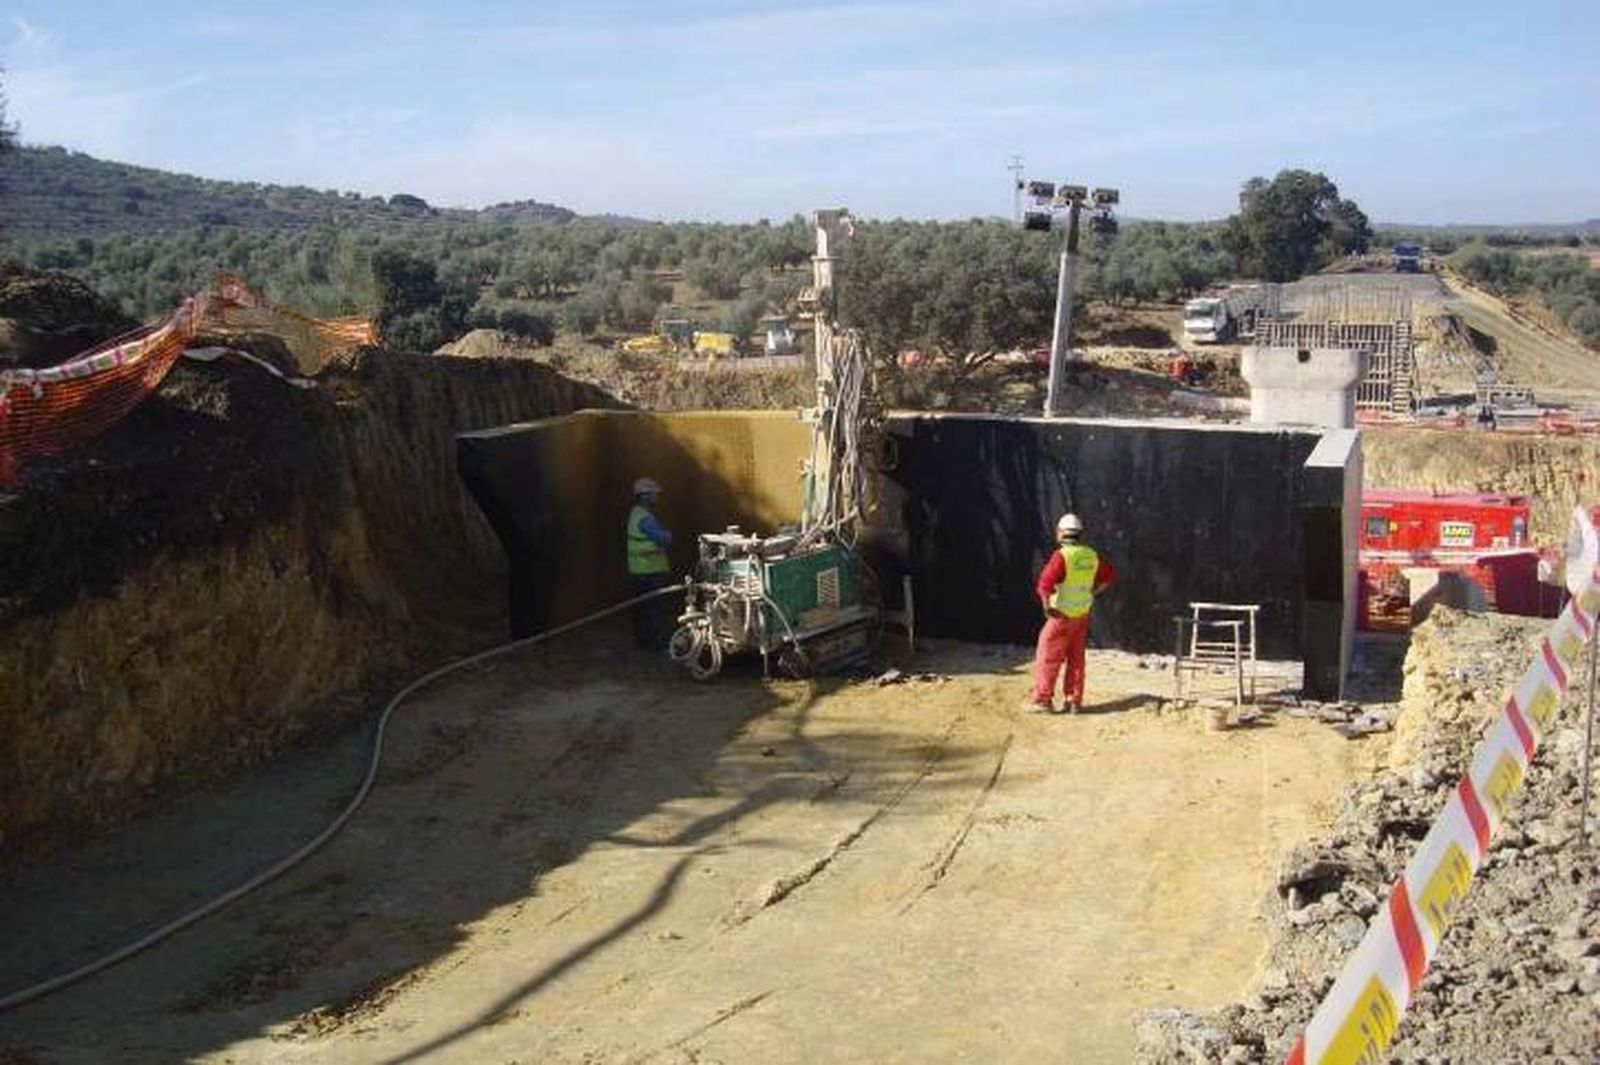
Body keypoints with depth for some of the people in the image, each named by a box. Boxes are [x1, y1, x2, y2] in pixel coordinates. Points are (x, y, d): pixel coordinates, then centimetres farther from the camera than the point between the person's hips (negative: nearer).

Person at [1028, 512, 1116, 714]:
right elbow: (1109, 576, 17)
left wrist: (1046, 607, -14)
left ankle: (1043, 700, 5)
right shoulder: (1092, 556, 2)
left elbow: (1045, 585, -27)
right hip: (1083, 615, 6)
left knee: (1047, 657, 3)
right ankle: (1074, 701, 18)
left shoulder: (1061, 556, -19)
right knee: (1076, 659, 15)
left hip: (1061, 616, -6)